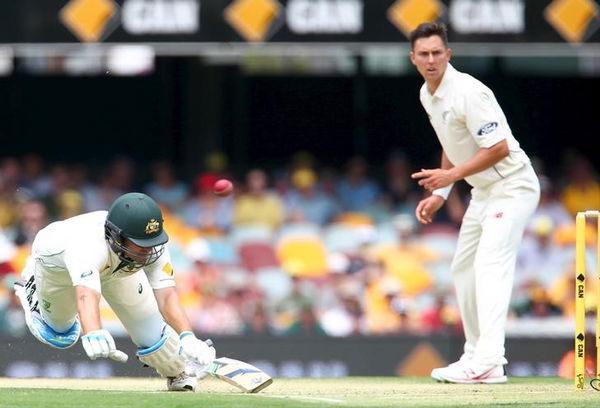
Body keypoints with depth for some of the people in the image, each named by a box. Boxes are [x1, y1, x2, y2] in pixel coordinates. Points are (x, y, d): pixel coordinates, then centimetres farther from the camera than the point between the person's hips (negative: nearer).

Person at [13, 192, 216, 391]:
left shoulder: (154, 247, -38)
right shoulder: (89, 245, -53)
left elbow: (166, 296, -45)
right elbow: (87, 296, -68)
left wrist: (187, 337, -63)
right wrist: (94, 335, -88)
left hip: (116, 266, 3)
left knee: (150, 334, -7)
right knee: (60, 335, 15)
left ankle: (179, 376, 25)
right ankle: (33, 286, 43)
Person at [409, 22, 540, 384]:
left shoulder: (467, 92, -21)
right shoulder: (428, 95, 8)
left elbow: (499, 148, -23)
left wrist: (452, 175, -21)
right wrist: (439, 194, 14)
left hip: (511, 187, -10)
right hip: (483, 192, 10)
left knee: (490, 266, -22)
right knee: (463, 269, 14)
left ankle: (489, 363, -34)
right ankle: (476, 354, 22)